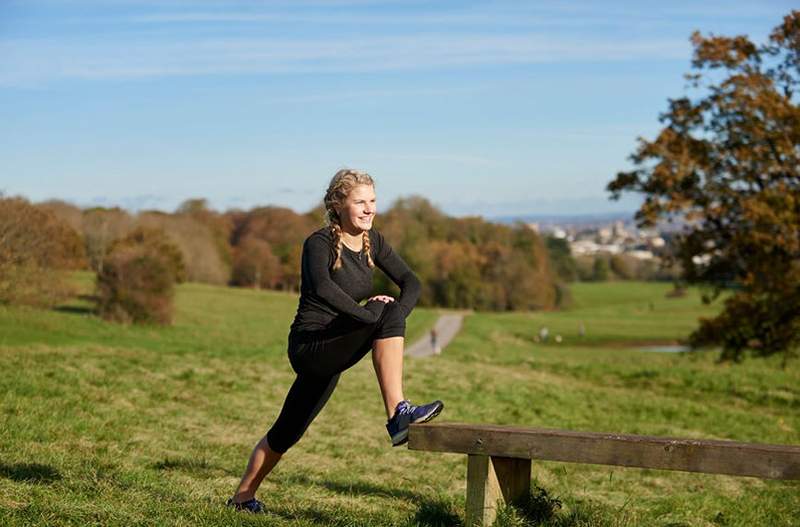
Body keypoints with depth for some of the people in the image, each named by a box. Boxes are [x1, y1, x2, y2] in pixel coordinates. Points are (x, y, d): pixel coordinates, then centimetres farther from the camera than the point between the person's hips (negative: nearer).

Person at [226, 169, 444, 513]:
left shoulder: (373, 242, 6)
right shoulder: (319, 243, -15)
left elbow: (411, 283, 5)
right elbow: (322, 287, -35)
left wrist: (396, 317, -16)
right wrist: (376, 318, -38)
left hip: (334, 352, 8)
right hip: (311, 347, -8)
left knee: (288, 431, 16)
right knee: (386, 313, -28)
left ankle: (243, 497, 32)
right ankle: (398, 415, -33)